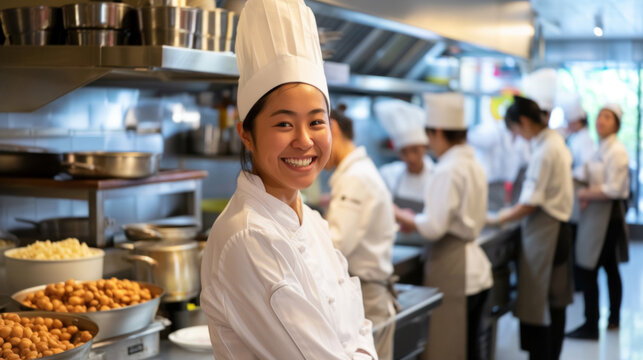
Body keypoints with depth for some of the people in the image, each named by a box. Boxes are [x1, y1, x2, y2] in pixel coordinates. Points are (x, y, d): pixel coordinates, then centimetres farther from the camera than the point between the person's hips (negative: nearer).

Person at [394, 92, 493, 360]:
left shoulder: (447, 171, -16)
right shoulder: (473, 165, 11)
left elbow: (434, 228, -20)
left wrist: (401, 217, -3)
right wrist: (415, 219, 14)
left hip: (452, 271, -9)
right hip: (475, 270, 9)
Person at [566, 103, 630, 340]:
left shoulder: (617, 151, -16)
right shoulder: (601, 149, 12)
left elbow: (613, 189, -23)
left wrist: (585, 194, -15)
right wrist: (587, 196, -1)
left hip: (607, 214, -9)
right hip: (598, 213, 9)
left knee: (587, 269, -9)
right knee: (610, 267, 18)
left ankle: (591, 326, -2)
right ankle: (614, 318, 30)